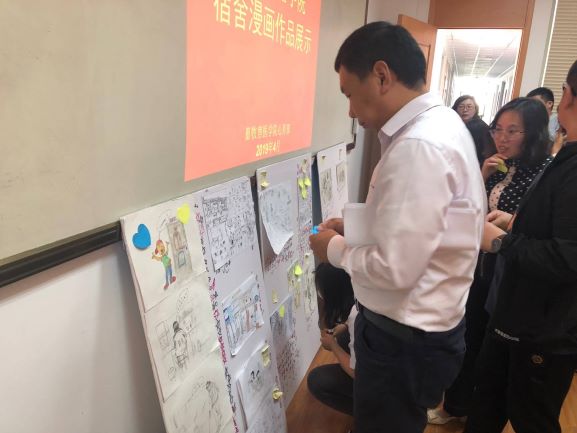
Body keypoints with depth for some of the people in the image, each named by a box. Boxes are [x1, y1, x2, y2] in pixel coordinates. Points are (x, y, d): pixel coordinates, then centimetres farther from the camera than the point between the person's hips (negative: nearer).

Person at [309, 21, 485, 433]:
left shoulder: (419, 146, -28)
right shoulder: (441, 123, 4)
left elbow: (395, 268, -29)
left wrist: (336, 248, -12)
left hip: (405, 337, -9)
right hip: (422, 324, 9)